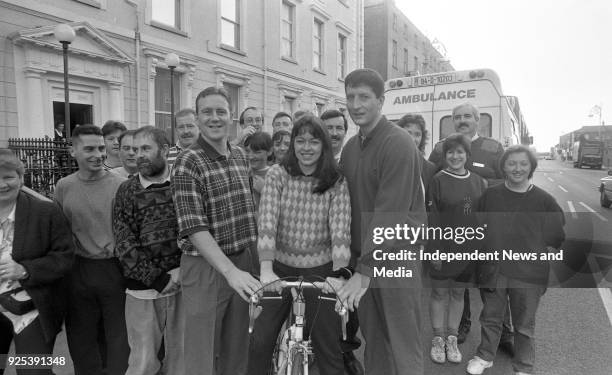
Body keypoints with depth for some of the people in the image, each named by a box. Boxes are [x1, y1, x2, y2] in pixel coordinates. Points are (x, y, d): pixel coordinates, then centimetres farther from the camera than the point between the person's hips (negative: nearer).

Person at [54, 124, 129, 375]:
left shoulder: (121, 185, -9)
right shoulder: (63, 187, 1)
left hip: (116, 268, -3)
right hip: (78, 270, 3)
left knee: (119, 336, 11)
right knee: (81, 337, 19)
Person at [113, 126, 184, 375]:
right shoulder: (127, 191, -1)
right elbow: (125, 245, -4)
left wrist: (183, 270, -11)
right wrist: (159, 279, -10)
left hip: (182, 283, 1)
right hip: (144, 289, -1)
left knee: (180, 354, 12)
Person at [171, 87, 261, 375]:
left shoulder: (241, 156, 8)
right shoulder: (188, 162, -13)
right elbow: (194, 228, -20)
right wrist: (230, 271, -28)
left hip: (242, 264, 6)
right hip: (206, 267, -6)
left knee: (236, 351, 18)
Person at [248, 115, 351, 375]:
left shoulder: (336, 183, -5)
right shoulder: (277, 175, -5)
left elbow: (340, 230, -14)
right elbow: (267, 224, -15)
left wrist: (339, 274, -26)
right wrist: (266, 270, -26)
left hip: (320, 271, 0)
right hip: (281, 268, 1)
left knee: (328, 348, 7)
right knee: (261, 341, 5)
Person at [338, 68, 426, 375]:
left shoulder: (398, 144, -14)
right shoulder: (350, 147, 9)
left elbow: (390, 213, -22)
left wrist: (365, 270, -25)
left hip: (396, 253, -6)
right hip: (363, 254, 7)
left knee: (403, 342, 4)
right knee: (372, 337, 17)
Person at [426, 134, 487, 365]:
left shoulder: (478, 183, 4)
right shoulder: (438, 181, -7)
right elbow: (433, 219, -10)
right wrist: (435, 250, -14)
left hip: (468, 250, 3)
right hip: (444, 248, -3)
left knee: (458, 294, 14)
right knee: (439, 293, 8)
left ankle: (452, 338, 29)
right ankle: (438, 339, 24)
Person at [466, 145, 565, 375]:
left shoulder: (544, 200, -7)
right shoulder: (490, 195, -3)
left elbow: (558, 235, 4)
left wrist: (541, 254, 1)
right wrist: (490, 254, 5)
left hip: (529, 273, -1)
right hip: (493, 270, 2)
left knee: (524, 324, 13)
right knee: (490, 317, 17)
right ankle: (484, 356, 38)